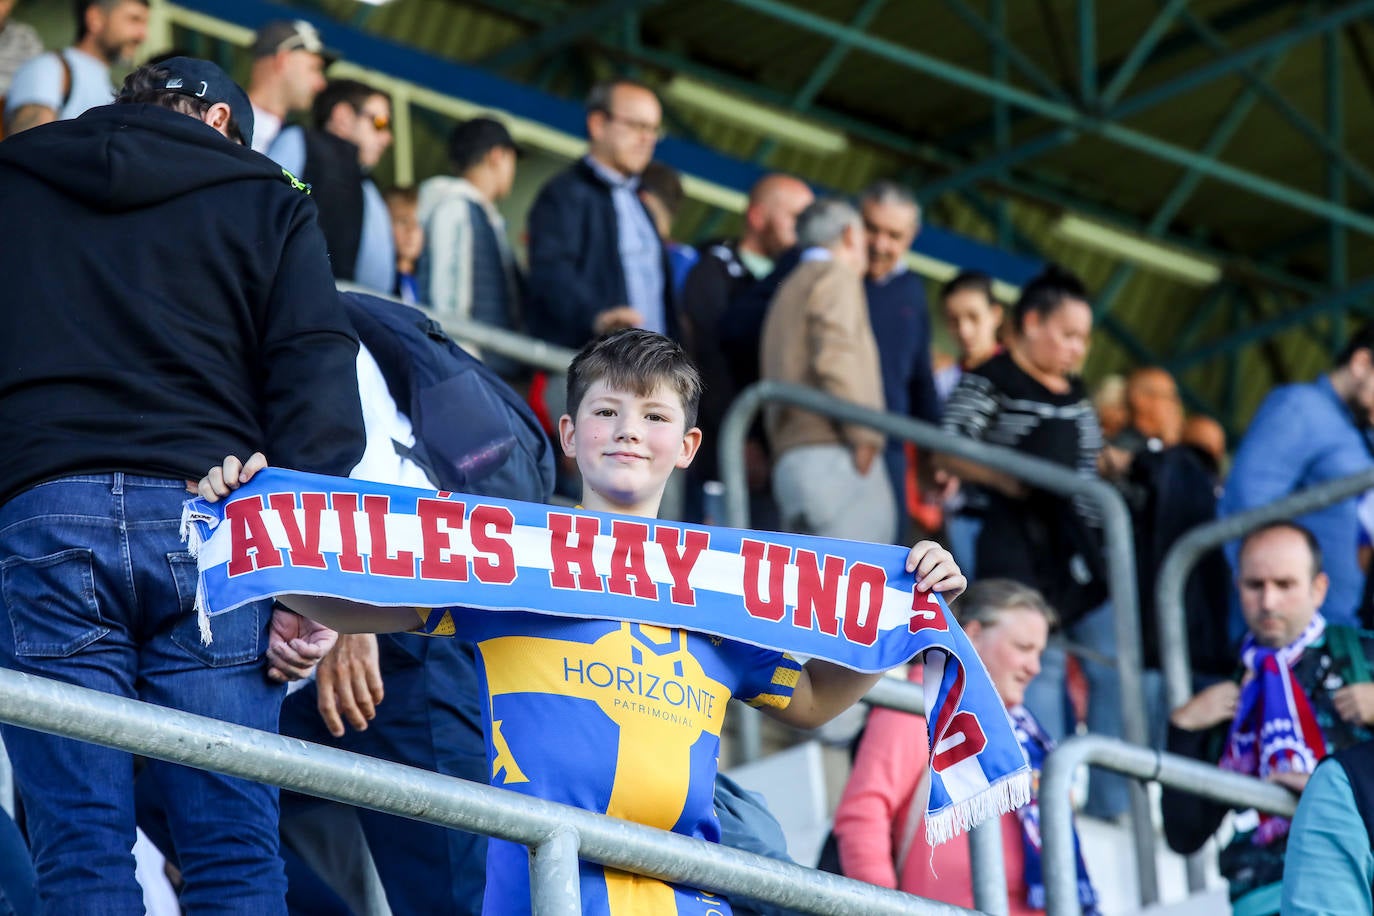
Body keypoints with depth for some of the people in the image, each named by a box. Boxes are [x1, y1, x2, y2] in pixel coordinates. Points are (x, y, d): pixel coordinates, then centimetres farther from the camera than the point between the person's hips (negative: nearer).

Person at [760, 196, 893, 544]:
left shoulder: (788, 290, 32)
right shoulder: (837, 276, 3)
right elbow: (835, 356, -13)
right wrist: (865, 436, -14)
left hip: (790, 463, 9)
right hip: (832, 457, -9)